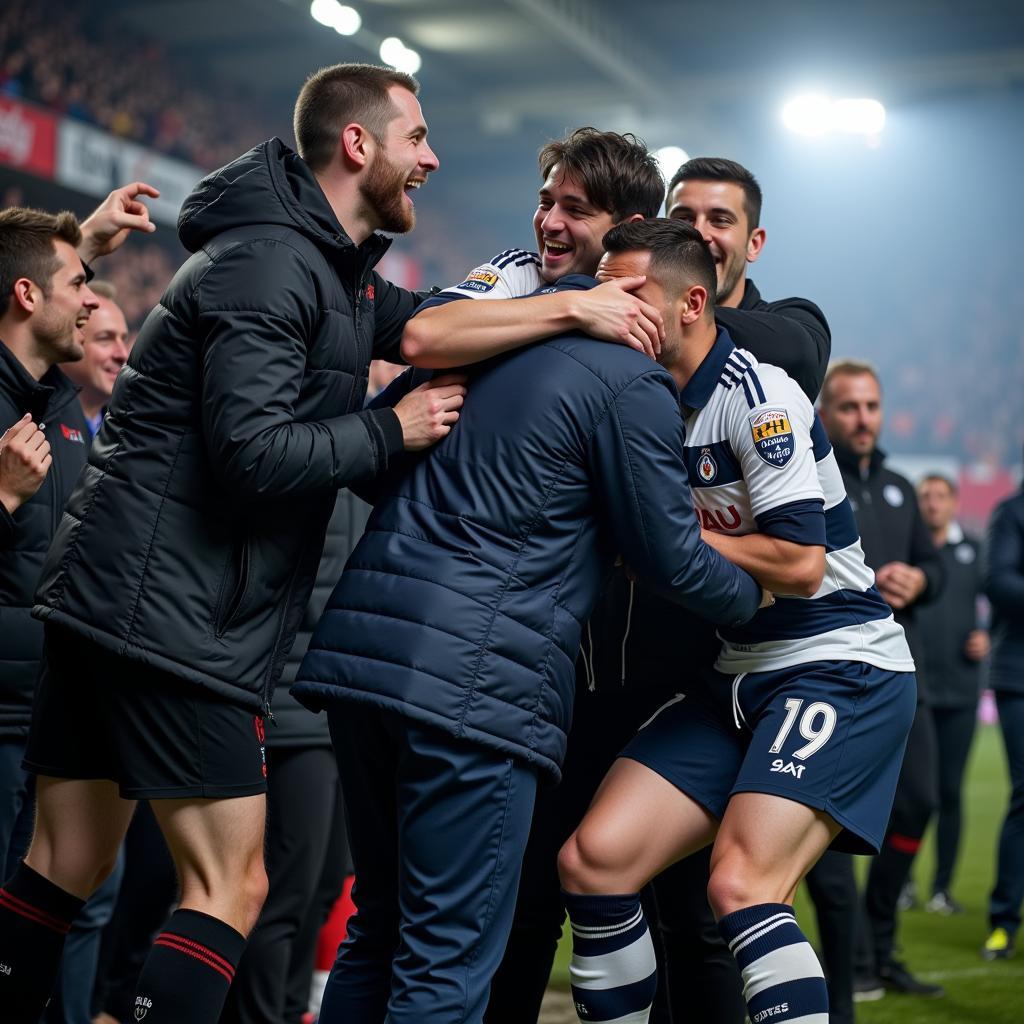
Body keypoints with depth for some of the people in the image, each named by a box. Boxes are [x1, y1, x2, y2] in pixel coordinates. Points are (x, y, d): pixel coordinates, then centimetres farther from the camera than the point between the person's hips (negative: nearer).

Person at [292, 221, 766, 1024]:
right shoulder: (634, 386, -5)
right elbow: (670, 559, 1)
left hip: (359, 650, 8)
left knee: (378, 934, 19)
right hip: (476, 679, -8)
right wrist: (754, 594, 18)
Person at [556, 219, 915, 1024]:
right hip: (738, 679, 7)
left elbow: (798, 563, -20)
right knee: (592, 860, -6)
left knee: (741, 885, -25)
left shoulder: (759, 397, -15)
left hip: (842, 670, -7)